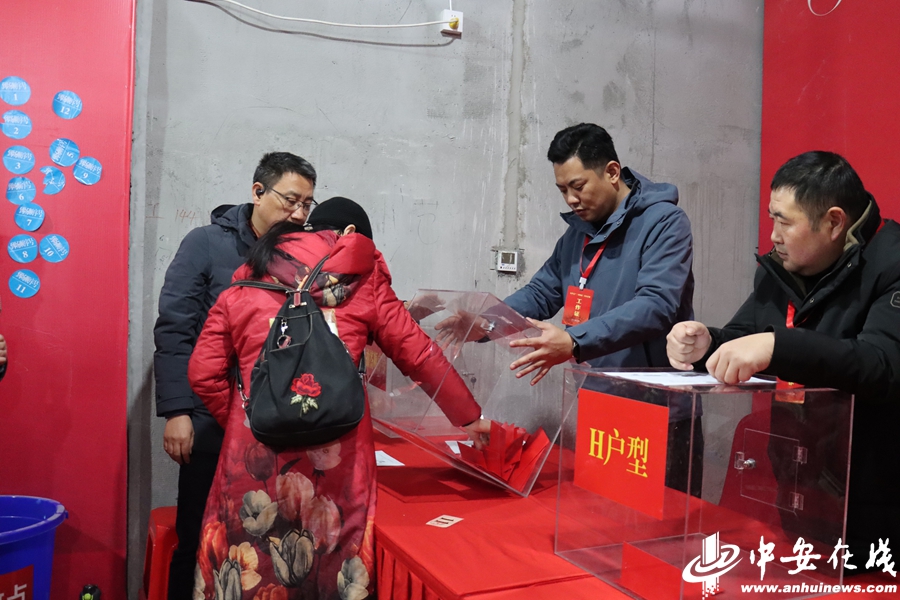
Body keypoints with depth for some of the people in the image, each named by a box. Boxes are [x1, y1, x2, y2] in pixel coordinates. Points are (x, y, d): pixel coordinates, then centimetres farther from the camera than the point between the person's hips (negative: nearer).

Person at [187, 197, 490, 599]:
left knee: (248, 565, 14)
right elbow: (418, 355, 9)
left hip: (256, 449, 2)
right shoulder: (362, 278, 7)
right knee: (331, 565, 12)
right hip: (334, 454, -1)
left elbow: (203, 373, 7)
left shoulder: (243, 285, 11)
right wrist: (468, 417, 18)